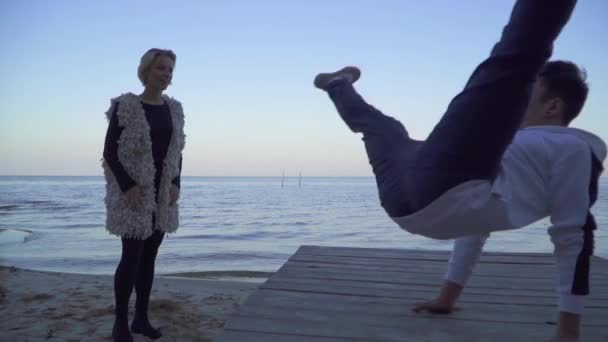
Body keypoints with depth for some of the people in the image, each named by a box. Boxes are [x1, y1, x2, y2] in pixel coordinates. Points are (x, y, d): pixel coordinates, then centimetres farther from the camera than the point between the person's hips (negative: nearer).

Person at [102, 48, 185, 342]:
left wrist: (176, 184, -1)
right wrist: (128, 186, -18)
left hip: (162, 195, 5)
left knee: (149, 257, 10)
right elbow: (109, 152, -8)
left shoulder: (174, 109, 8)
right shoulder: (125, 106, -8)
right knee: (132, 257, -4)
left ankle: (141, 318, 21)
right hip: (133, 193, -5)